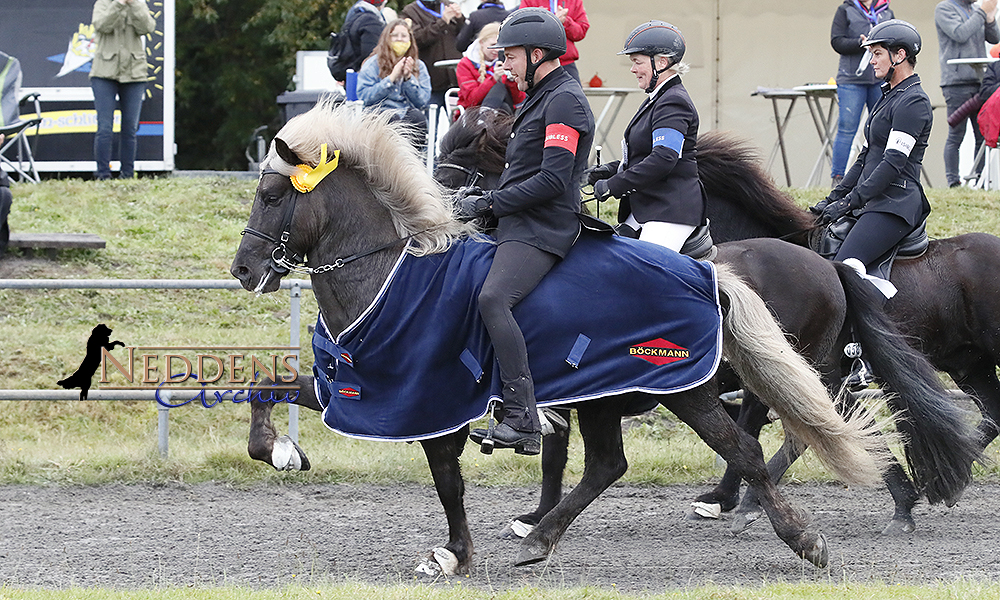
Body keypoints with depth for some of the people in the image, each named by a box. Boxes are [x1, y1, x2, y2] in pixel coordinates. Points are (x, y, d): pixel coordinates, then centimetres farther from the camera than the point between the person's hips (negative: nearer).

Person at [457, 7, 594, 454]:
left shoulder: (564, 101, -11)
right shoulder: (540, 98, 22)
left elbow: (553, 179, -20)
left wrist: (490, 204, -17)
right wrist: (482, 196, 12)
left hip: (540, 229, -11)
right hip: (519, 223, 11)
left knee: (493, 299, -30)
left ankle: (523, 421, -35)